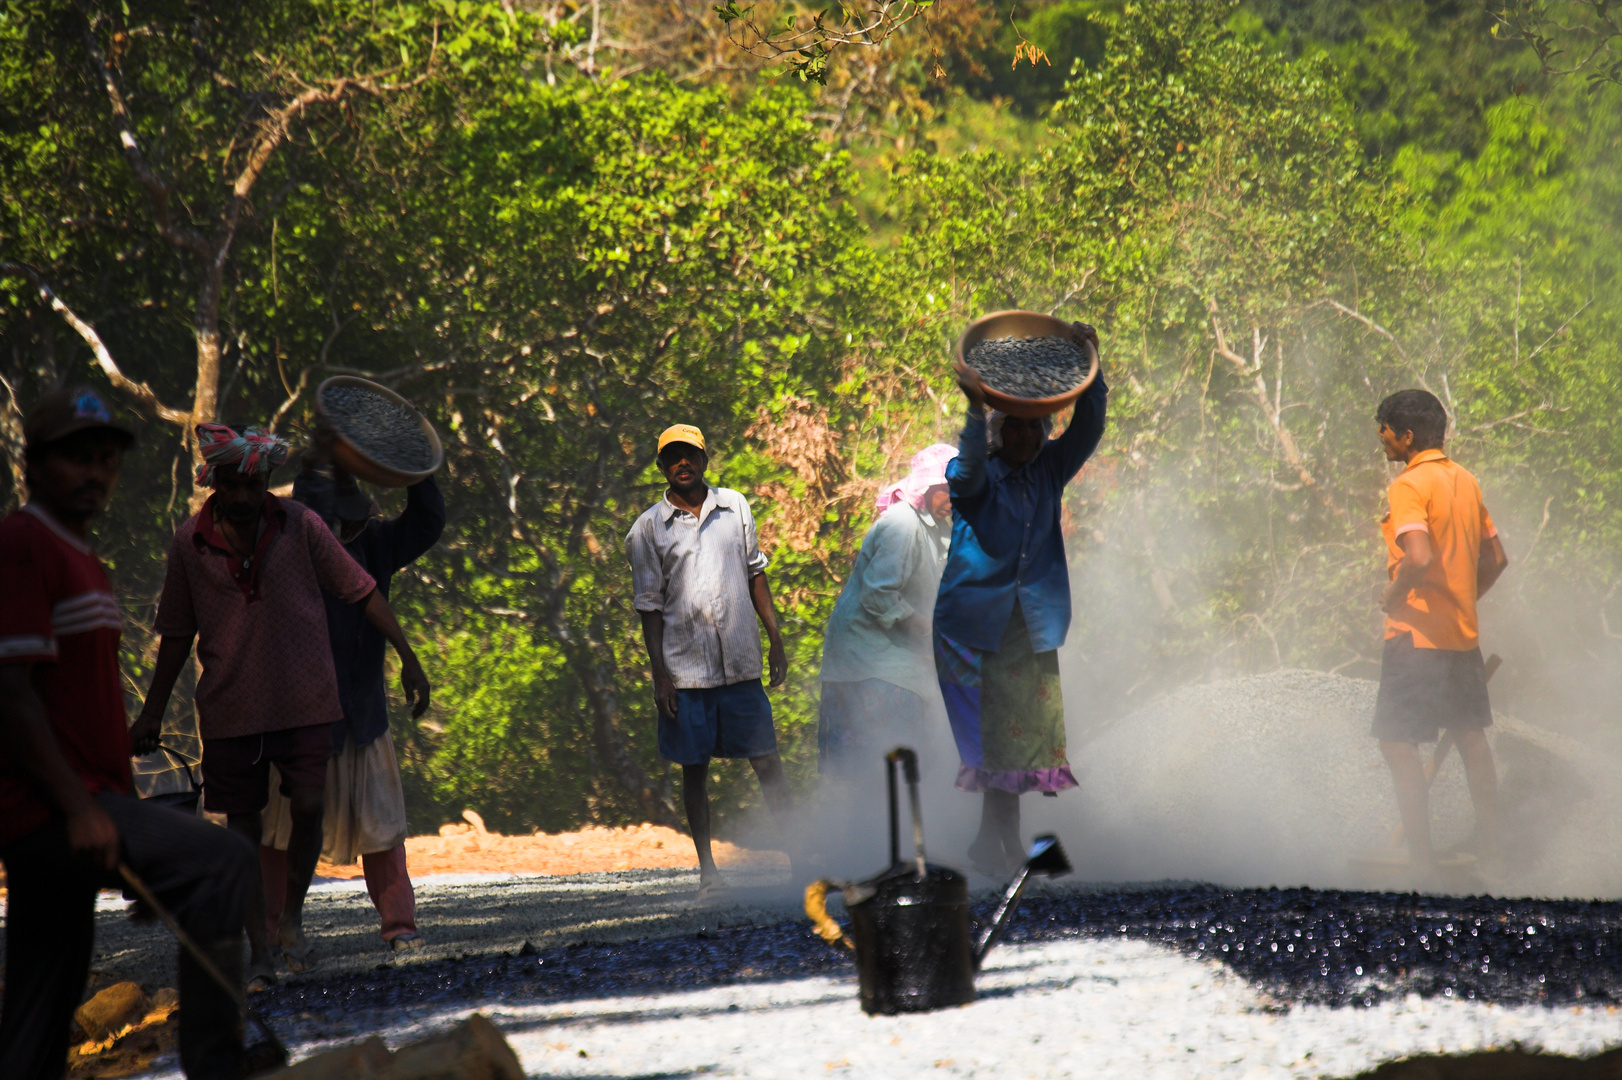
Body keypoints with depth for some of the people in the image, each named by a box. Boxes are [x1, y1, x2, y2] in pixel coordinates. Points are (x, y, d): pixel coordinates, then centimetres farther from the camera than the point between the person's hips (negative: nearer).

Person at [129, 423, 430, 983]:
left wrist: (407, 657, 1)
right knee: (243, 826, 1)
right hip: (230, 704, 1)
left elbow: (361, 591, 3)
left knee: (308, 807, -11)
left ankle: (293, 917, 14)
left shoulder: (300, 527, -4)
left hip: (304, 699, -1)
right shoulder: (190, 542, -1)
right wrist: (153, 711, 11)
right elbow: (176, 633, 8)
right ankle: (259, 951, 8)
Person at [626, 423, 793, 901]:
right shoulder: (647, 529, 1)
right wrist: (659, 673, -5)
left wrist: (776, 641, 10)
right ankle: (708, 871, 9)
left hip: (740, 663, 1)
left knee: (767, 761, -1)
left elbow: (755, 574, 14)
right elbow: (649, 606, 1)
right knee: (694, 769, 4)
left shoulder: (734, 507, 8)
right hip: (685, 669, -1)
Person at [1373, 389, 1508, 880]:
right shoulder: (1466, 482, 11)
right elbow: (1495, 558, 17)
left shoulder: (1409, 486, -15)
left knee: (1398, 743, -5)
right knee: (1471, 738, 16)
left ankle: (1422, 866, -9)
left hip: (1416, 635, -8)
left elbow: (1419, 557, -29)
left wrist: (1392, 595, -12)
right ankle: (1491, 853, 23)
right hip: (1464, 634, 8)